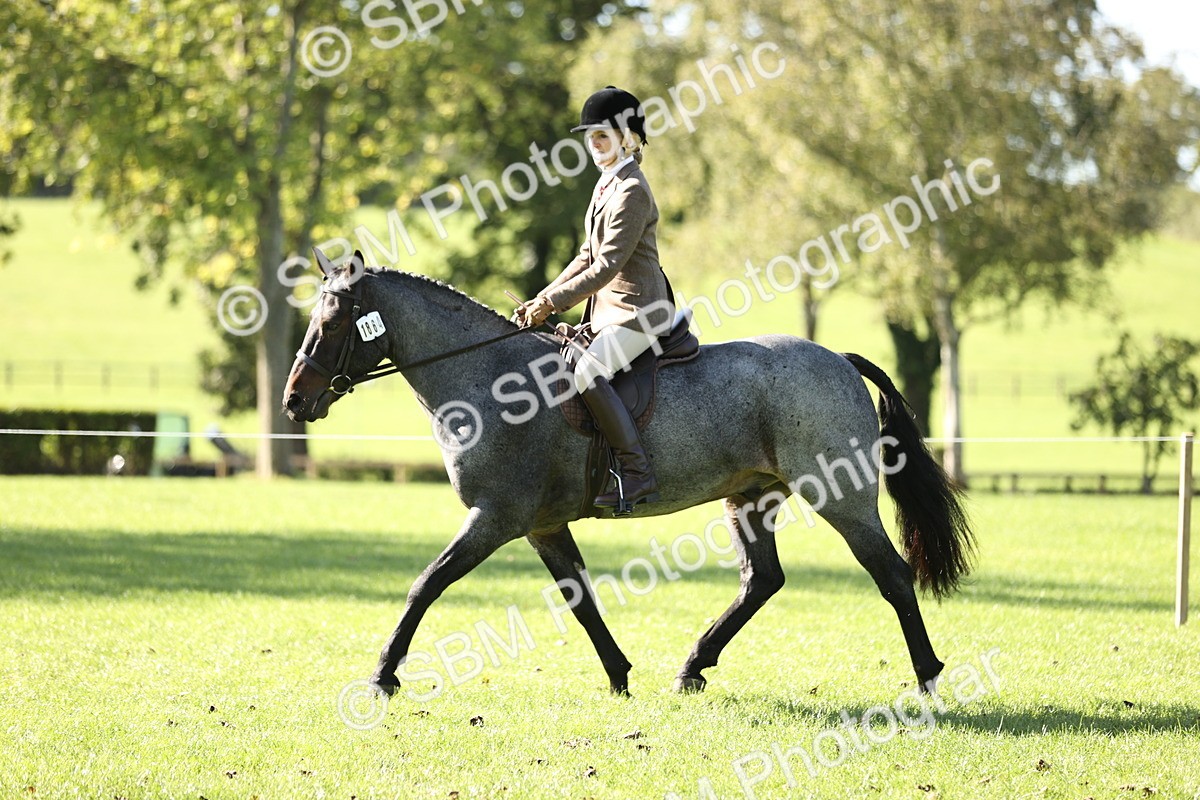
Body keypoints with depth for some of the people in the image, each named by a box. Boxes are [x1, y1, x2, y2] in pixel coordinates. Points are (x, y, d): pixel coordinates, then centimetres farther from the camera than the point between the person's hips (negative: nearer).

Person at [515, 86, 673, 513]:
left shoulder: (631, 192, -17)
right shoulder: (608, 184, 14)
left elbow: (607, 266, -21)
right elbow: (588, 256, 18)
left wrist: (552, 303, -19)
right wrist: (543, 300, 9)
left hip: (638, 308, -11)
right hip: (609, 309, 11)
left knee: (589, 373, -28)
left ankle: (638, 475, -29)